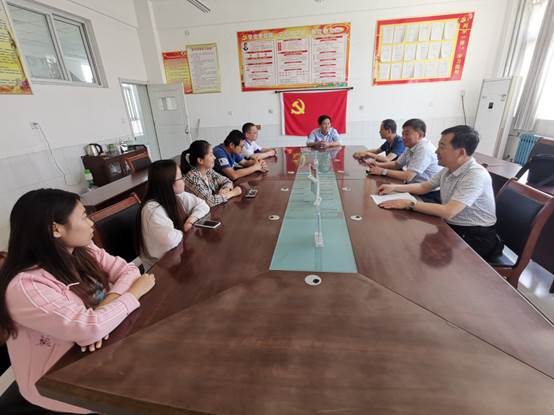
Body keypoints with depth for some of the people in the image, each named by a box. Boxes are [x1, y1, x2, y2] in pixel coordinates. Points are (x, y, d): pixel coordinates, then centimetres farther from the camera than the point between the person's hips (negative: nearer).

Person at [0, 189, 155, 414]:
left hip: (98, 349, 6)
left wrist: (105, 306, -26)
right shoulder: (25, 286, -28)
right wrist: (136, 291, -22)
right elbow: (89, 328, -35)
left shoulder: (83, 251, -6)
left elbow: (128, 270, -8)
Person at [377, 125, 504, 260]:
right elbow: (424, 187, 14)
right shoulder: (449, 168, 1)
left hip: (476, 237, -7)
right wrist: (394, 187, 1)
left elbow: (448, 212, -32)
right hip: (451, 226, 7)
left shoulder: (476, 175, -25)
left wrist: (409, 204, -29)